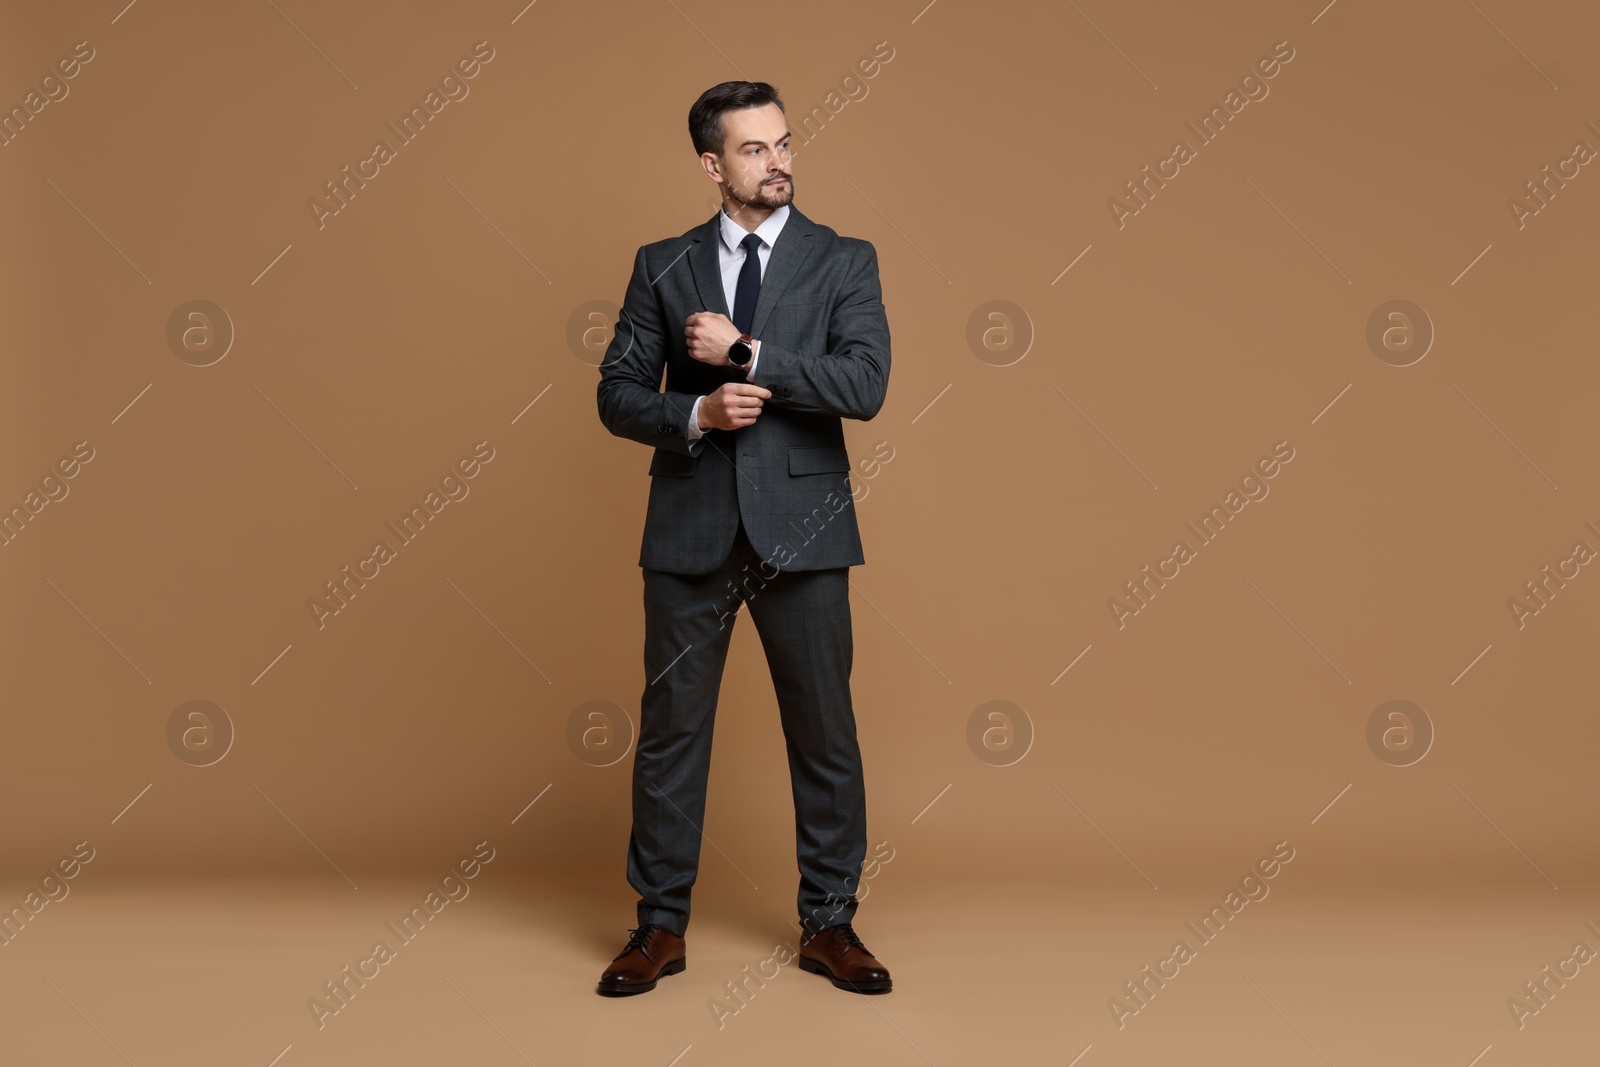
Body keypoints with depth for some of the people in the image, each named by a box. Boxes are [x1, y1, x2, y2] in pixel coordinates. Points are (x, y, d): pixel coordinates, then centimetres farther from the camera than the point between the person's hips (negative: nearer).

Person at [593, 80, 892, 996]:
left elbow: (866, 385, -12)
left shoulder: (844, 261, 3)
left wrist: (745, 353, -15)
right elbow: (618, 395, 5)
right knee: (671, 728, 7)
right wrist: (695, 414, -13)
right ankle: (661, 926, 21)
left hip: (802, 529, -1)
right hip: (691, 531, 1)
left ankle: (830, 923, 21)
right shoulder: (663, 266, 8)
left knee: (825, 731, 6)